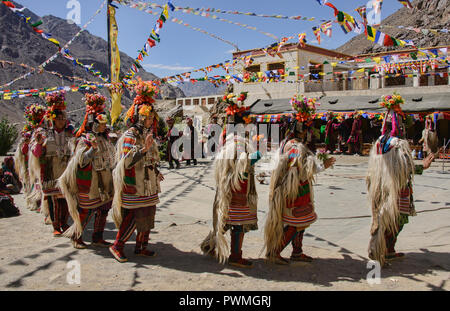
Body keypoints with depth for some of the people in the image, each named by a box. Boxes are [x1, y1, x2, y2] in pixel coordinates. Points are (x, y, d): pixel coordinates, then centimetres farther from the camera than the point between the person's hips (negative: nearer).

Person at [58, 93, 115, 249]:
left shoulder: (104, 139, 12)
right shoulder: (84, 140, -10)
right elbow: (81, 161, -18)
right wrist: (93, 148, -30)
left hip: (104, 180, 7)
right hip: (90, 180, -7)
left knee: (104, 208, 9)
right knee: (86, 210, 0)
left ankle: (98, 237, 20)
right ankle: (76, 237, 18)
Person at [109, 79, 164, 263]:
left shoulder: (147, 134, 14)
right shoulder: (130, 135, -12)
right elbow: (126, 161, -23)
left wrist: (156, 173, 15)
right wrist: (144, 149, -31)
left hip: (148, 184, 9)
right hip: (135, 185, -9)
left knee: (147, 216, 11)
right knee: (134, 217, -6)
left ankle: (141, 247, 23)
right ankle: (117, 246, 10)